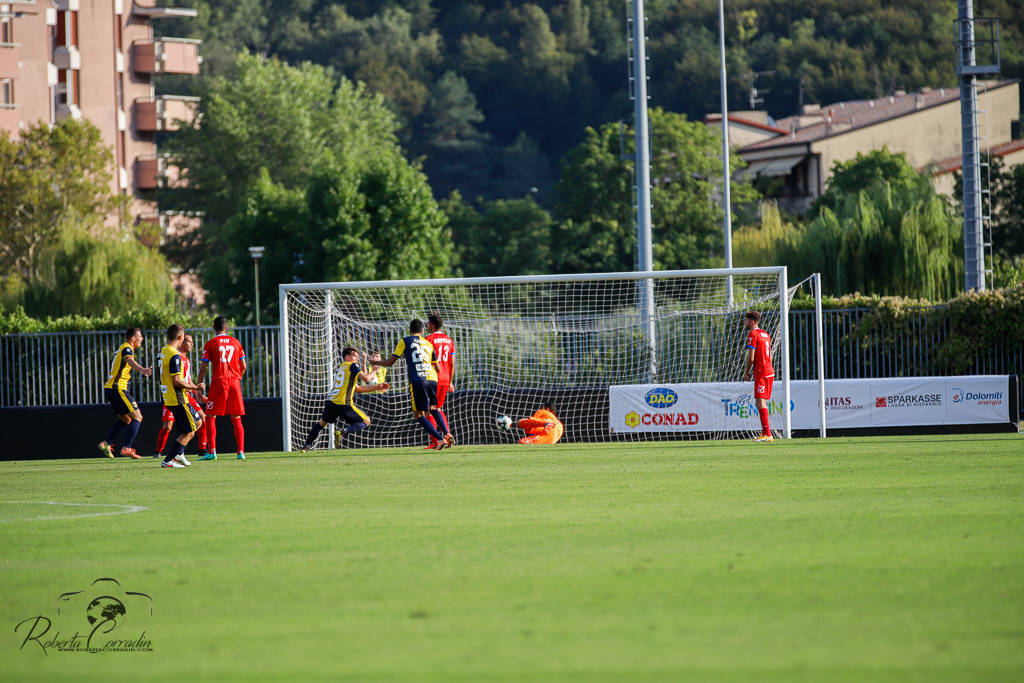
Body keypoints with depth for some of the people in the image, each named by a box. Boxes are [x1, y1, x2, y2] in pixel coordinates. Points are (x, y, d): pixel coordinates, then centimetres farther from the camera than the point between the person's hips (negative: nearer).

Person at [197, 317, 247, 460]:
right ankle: (241, 452, 2)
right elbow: (243, 366, 15)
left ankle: (212, 451, -9)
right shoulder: (236, 342, 10)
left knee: (210, 417, 1)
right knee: (236, 419, 8)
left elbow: (203, 368, -2)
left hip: (218, 382, -3)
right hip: (234, 381, 3)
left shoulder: (210, 344, 0)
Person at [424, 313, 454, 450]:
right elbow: (452, 363, 13)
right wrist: (450, 381, 20)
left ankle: (434, 442, -7)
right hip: (445, 379, 7)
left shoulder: (429, 339, -8)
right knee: (439, 409, 19)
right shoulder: (449, 340, 12)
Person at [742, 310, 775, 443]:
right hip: (769, 371, 9)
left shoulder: (753, 334, -9)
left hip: (761, 372, -9)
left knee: (760, 403, -12)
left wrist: (746, 372, 0)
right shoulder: (765, 334, 18)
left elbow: (751, 357, -14)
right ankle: (765, 433, 17)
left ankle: (768, 434, -18)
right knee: (762, 403, 15)